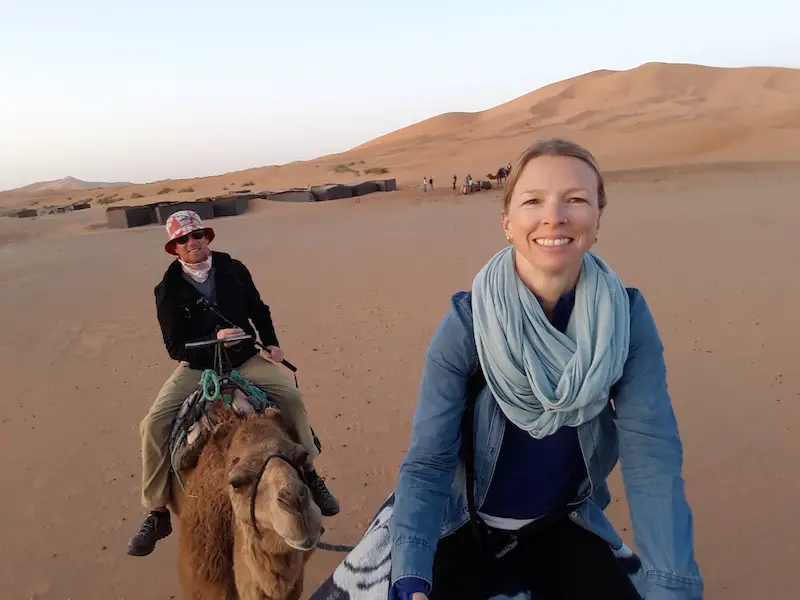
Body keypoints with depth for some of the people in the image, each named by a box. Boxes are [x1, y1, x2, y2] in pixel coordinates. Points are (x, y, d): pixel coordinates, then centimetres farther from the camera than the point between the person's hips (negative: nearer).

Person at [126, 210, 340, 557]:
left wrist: (271, 344, 1)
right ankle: (156, 513, 0)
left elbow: (258, 310, 13)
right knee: (153, 424, -18)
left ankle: (310, 475, 3)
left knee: (291, 395, -18)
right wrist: (215, 338, -27)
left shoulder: (233, 270, -2)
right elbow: (175, 347, -12)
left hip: (245, 360, 1)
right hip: (196, 368, -1)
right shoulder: (168, 289, -8)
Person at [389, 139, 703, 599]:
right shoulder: (465, 323, -22)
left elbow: (652, 459, -19)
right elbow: (427, 462, -21)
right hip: (468, 527, -1)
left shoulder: (628, 318, -16)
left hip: (564, 526, 2)